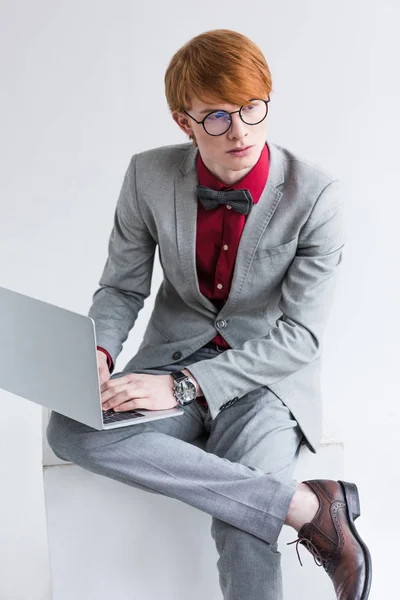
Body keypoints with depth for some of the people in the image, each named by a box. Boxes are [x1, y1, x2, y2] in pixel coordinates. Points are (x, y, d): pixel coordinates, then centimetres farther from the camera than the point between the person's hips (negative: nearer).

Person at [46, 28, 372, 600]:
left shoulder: (316, 194, -15)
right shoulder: (149, 176, -6)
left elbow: (300, 336, -15)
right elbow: (122, 288, 5)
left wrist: (184, 385, -26)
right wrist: (98, 351, -18)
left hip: (270, 375, -3)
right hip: (176, 351, 4)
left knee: (242, 536, -29)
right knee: (71, 430, -27)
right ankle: (306, 504, -26)